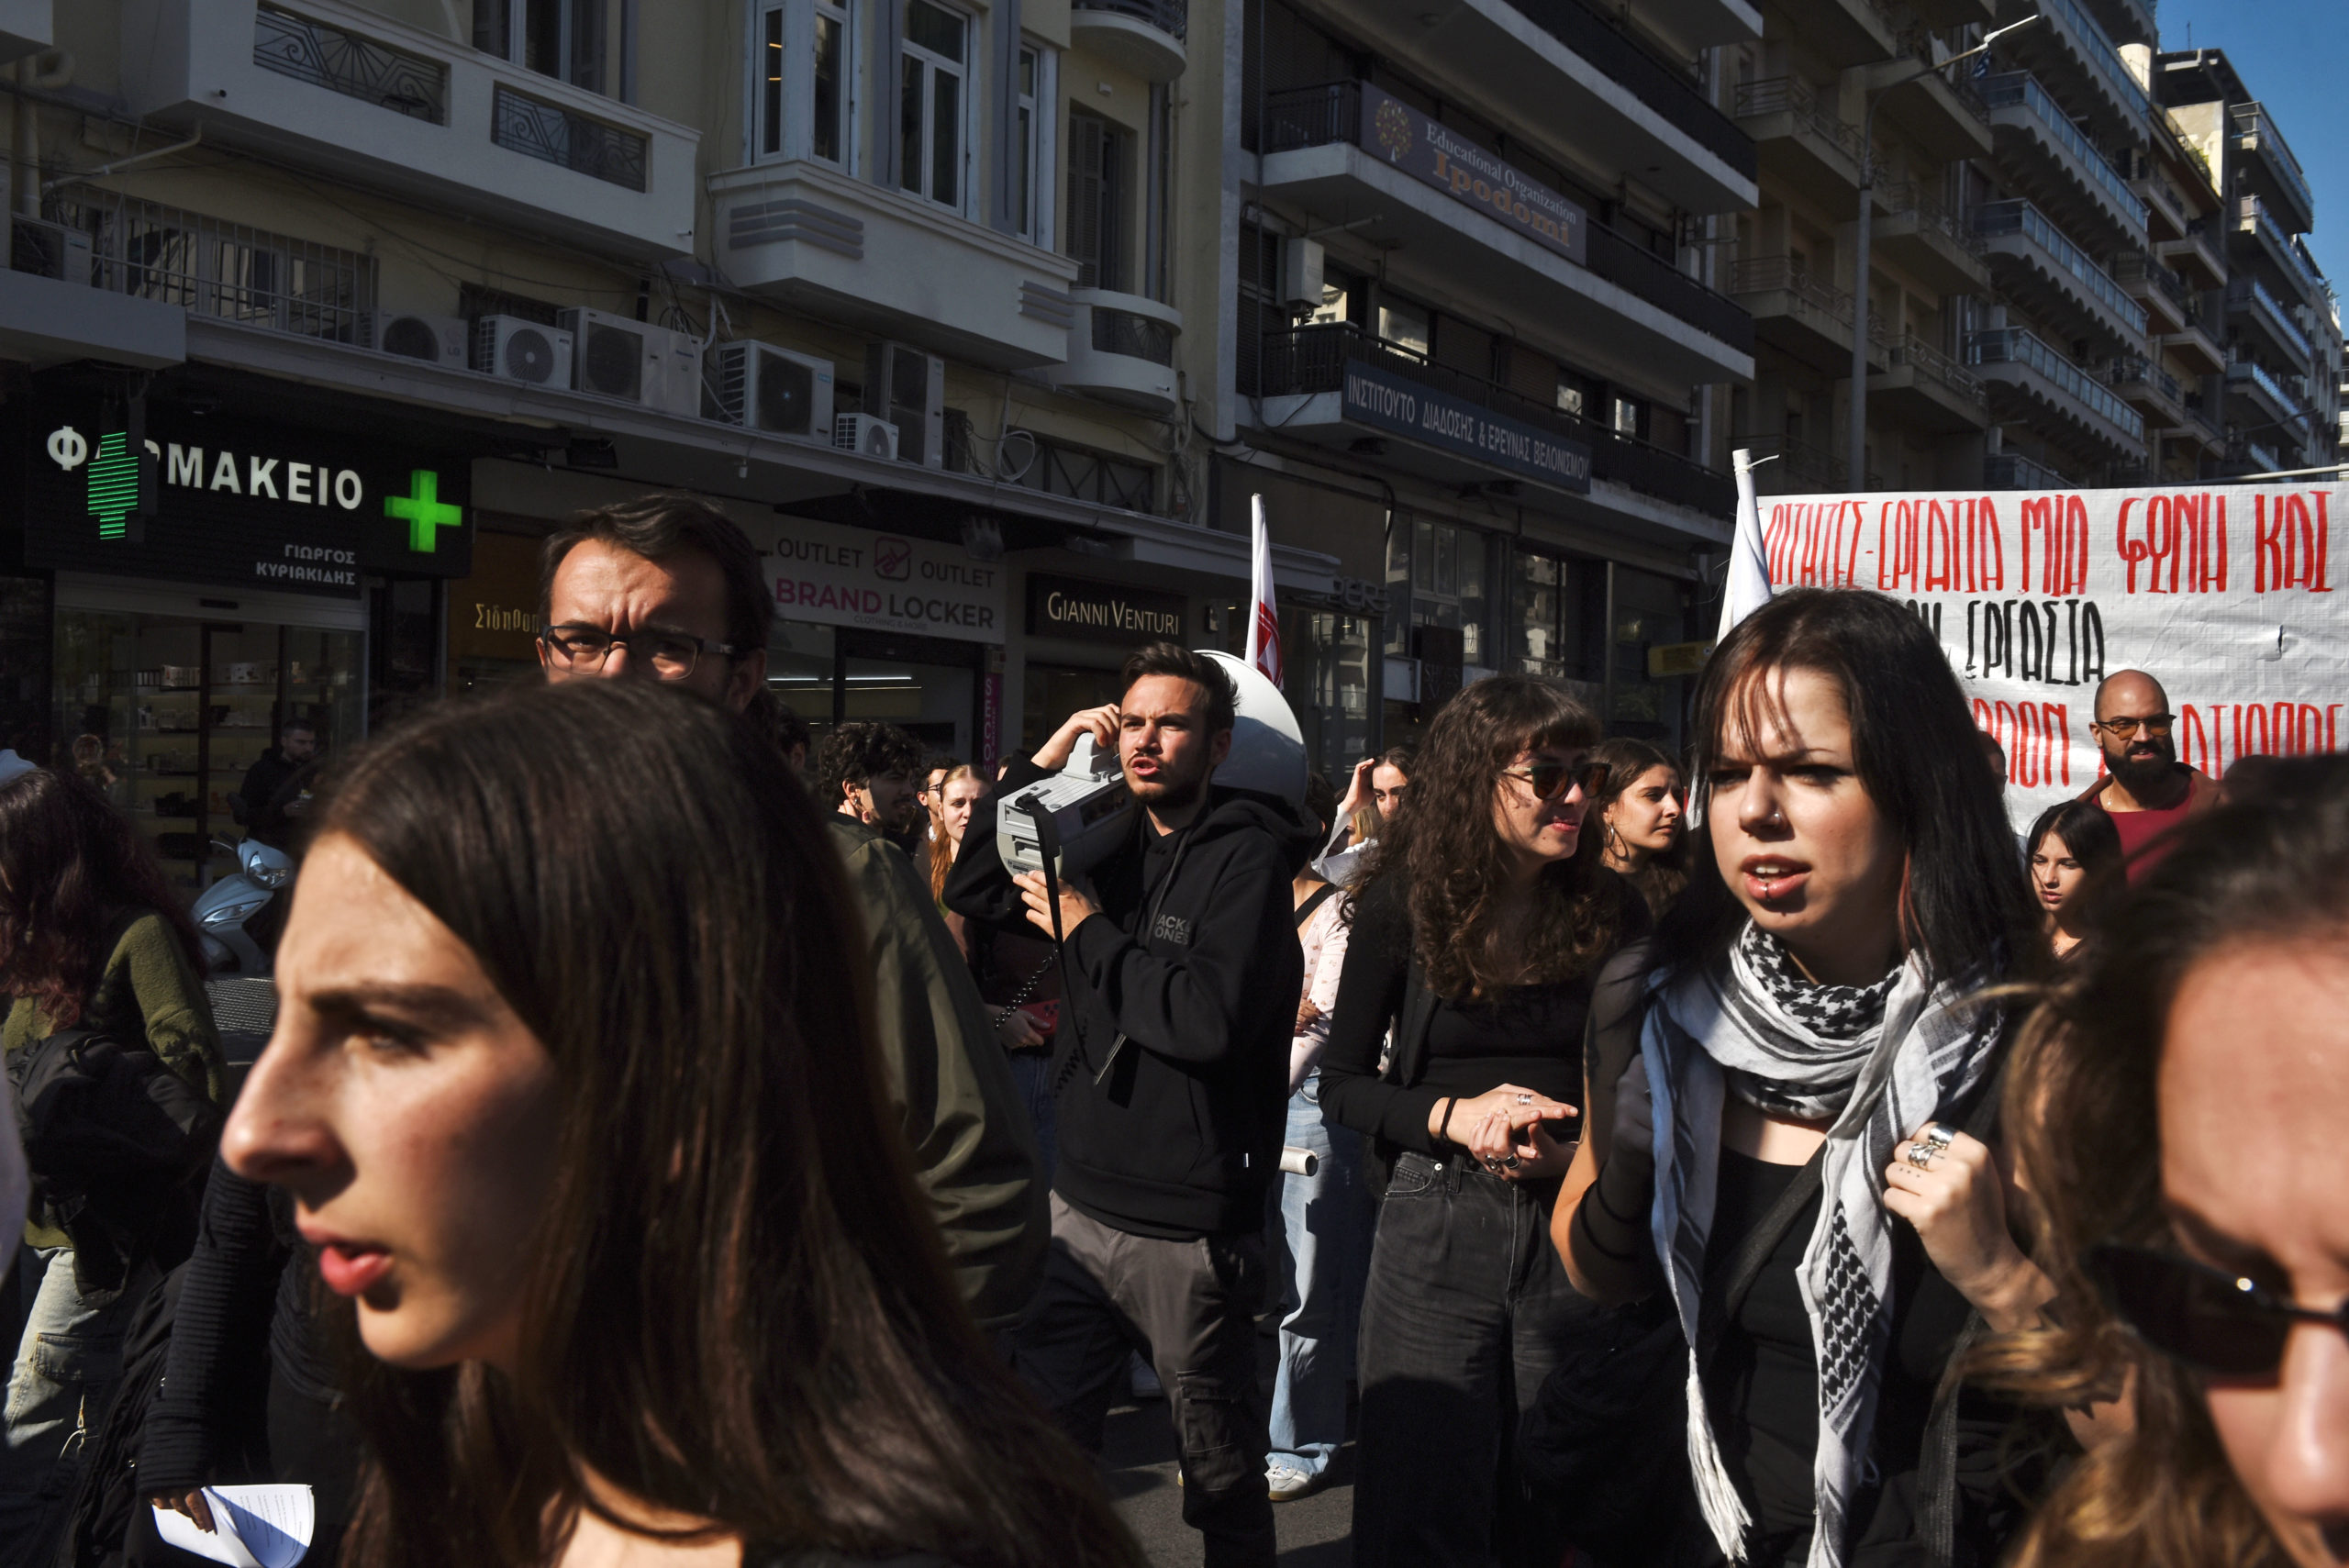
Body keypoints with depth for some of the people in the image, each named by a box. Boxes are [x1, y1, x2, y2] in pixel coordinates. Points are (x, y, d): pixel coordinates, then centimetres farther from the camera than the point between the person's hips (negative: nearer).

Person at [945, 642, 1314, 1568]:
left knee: (1222, 1477, 9)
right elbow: (972, 889, 11)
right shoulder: (1114, 848, 11)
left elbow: (1213, 1016, -22)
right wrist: (1045, 760, 2)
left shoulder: (1248, 854, -10)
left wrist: (1087, 932, -12)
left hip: (1189, 1230, -6)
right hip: (1079, 1206, 6)